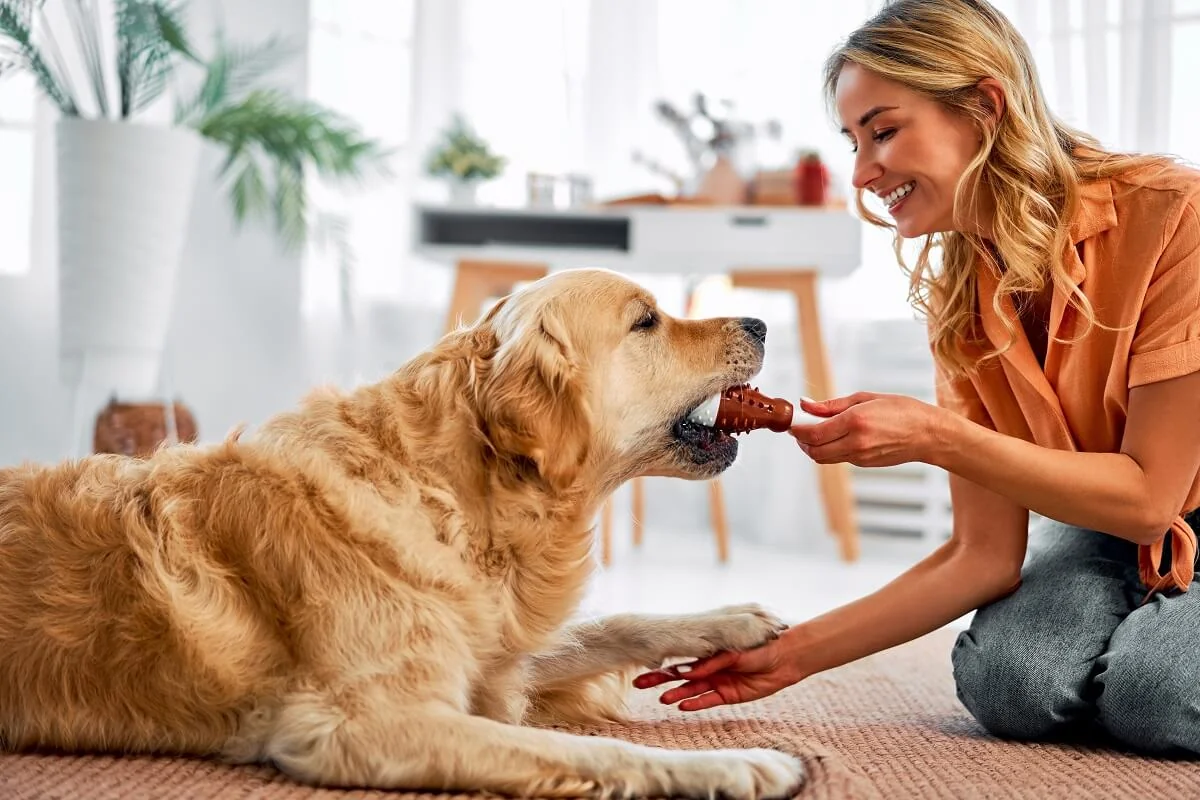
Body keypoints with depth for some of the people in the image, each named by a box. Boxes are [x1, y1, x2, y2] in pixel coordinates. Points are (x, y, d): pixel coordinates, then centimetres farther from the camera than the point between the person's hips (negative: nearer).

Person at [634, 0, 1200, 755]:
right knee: (1005, 682, -23)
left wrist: (934, 435, -33)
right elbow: (985, 553, -11)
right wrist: (797, 652, -16)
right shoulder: (957, 295, -10)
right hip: (1118, 533, 4)